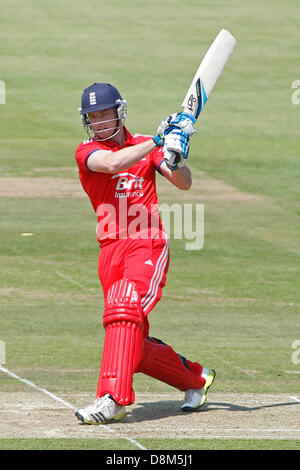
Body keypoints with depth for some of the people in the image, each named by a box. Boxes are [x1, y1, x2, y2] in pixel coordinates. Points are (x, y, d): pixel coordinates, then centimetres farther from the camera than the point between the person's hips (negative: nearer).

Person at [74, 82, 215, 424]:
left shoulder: (146, 146, 11)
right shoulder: (87, 151, 6)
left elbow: (184, 184, 2)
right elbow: (112, 163, -17)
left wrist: (175, 160, -19)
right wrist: (159, 140, -19)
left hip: (149, 246, -3)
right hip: (111, 252, 3)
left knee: (124, 308, -28)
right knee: (135, 347, 4)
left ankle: (113, 397, -36)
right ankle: (195, 378, 27)